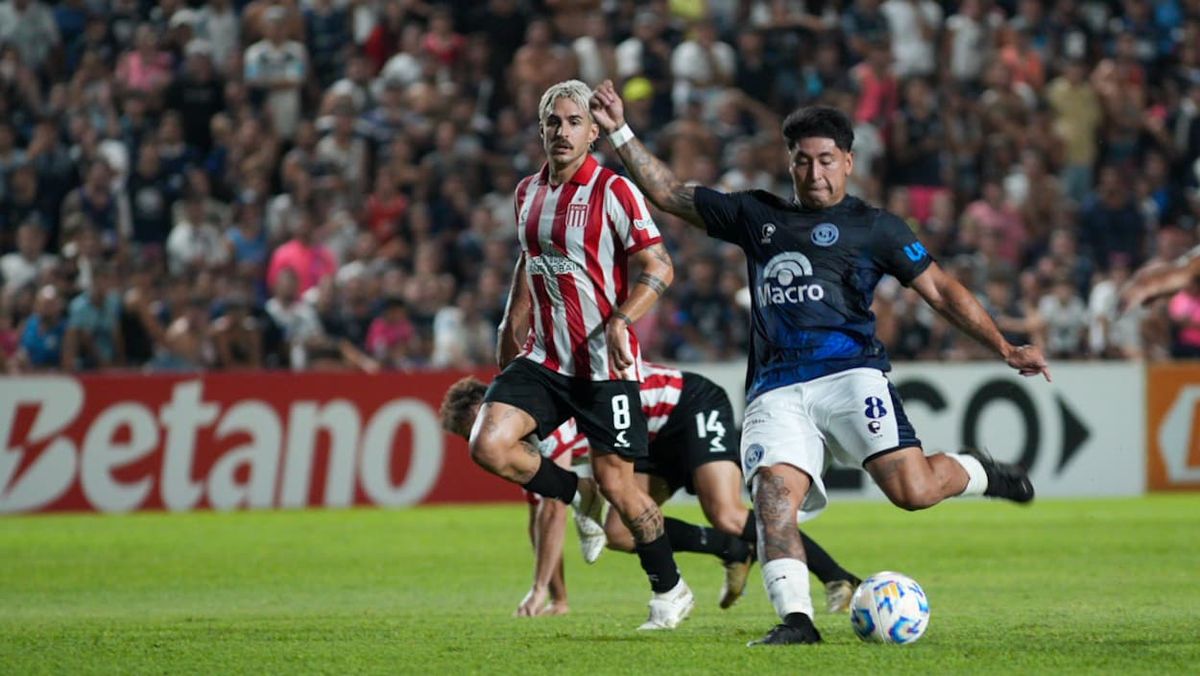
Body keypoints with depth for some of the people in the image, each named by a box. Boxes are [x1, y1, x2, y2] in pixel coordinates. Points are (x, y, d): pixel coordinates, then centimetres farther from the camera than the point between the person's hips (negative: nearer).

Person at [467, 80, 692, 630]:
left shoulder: (613, 191, -10)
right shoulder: (528, 192, 10)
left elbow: (659, 268, -14)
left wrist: (619, 321, -27)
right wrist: (510, 333, 25)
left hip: (605, 363, -5)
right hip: (543, 357, 6)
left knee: (615, 483, -2)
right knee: (488, 445, -15)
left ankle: (669, 590, 19)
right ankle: (578, 496, 12)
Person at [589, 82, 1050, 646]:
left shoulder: (873, 226, 13)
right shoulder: (756, 216, 22)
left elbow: (941, 291, 11)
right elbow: (668, 194, 26)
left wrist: (1005, 349, 3)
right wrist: (619, 132, 19)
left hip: (848, 371, -3)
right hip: (776, 389, 3)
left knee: (912, 490, -19)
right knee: (773, 492, -23)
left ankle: (980, 474, 13)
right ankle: (795, 618, -27)